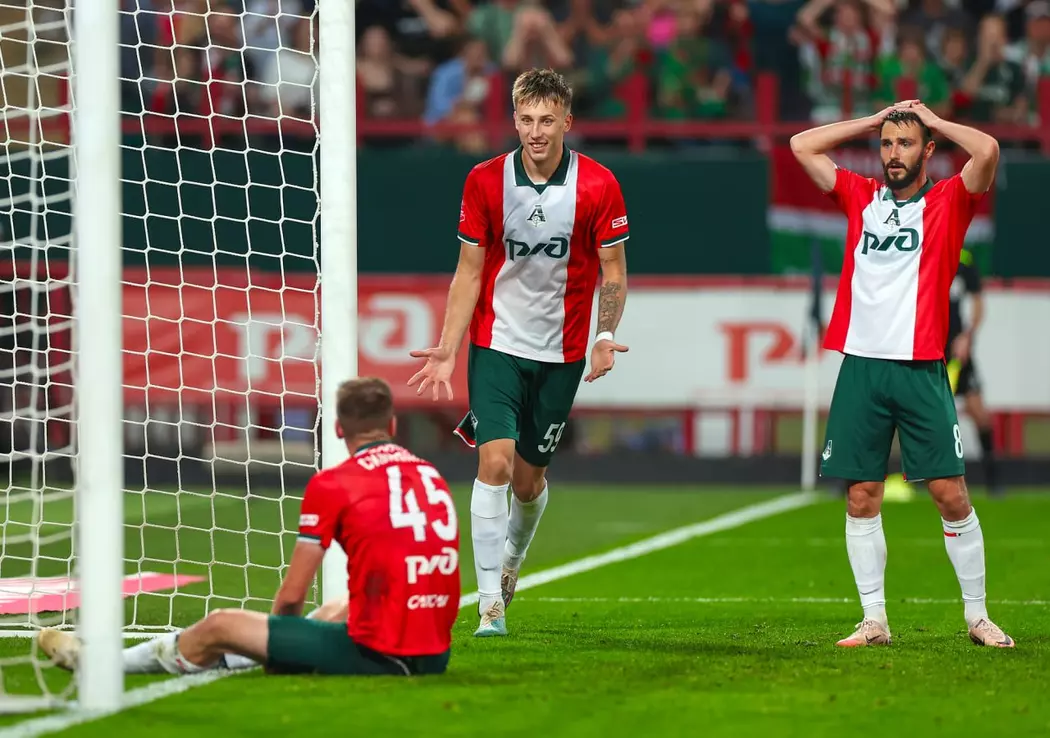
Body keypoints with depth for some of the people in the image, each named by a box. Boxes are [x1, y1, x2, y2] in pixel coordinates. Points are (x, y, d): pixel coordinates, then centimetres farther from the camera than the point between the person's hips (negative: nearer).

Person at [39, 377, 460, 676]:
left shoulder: (331, 485, -5)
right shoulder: (432, 477, 12)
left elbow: (291, 596, -2)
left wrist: (281, 649, 19)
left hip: (376, 654, -6)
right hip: (435, 655, 6)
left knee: (219, 627, 11)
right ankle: (227, 656, 60)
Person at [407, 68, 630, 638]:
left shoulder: (597, 186, -7)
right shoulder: (485, 182, -5)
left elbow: (612, 271, 0)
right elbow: (469, 272, 1)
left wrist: (605, 337, -15)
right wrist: (447, 349, -5)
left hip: (561, 353, 1)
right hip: (496, 345, -1)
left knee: (529, 478, 9)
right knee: (495, 460, -16)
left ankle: (511, 560, 41)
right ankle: (491, 602, -14)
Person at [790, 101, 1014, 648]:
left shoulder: (946, 203, 3)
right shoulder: (860, 198, 13)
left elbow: (987, 150, -13)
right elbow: (802, 146, 15)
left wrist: (931, 119, 3)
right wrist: (876, 120, 14)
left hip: (921, 370, -3)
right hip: (861, 364, 3)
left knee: (950, 494, -4)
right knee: (861, 497, 2)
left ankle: (977, 616, 5)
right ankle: (874, 620, 7)